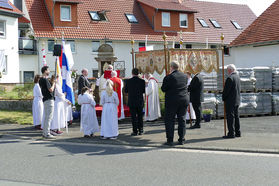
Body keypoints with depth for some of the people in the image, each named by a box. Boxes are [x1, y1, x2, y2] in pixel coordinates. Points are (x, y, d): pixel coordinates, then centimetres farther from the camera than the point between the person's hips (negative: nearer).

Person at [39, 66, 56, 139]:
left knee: (46, 116, 15)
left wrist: (51, 82, 14)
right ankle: (47, 133, -7)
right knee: (49, 117, -7)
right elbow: (51, 89, -19)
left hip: (45, 99, 10)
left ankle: (44, 132, 19)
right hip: (49, 99, -10)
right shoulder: (45, 80, -17)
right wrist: (53, 83, -5)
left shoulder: (41, 80, 13)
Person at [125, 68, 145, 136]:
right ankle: (140, 130, 17)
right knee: (140, 116, 14)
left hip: (131, 102, -2)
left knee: (134, 117, 3)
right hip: (140, 102, 2)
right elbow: (144, 91, 0)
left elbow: (126, 91, 0)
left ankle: (135, 131, 4)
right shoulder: (142, 81, -6)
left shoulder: (128, 81, -8)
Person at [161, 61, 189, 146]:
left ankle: (170, 140, 0)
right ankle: (181, 139, 12)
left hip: (172, 101, -5)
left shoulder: (168, 77, -12)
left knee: (169, 120, 3)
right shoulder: (184, 76, 5)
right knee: (182, 120, 10)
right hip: (184, 100, 5)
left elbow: (163, 89, -6)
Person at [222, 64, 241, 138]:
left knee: (230, 116, -6)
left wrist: (223, 98, -2)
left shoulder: (230, 78, -18)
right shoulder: (237, 77, 11)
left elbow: (226, 90, -18)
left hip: (230, 101, -9)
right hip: (237, 100, 9)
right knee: (236, 116, 14)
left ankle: (231, 133, -6)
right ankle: (237, 132, 19)